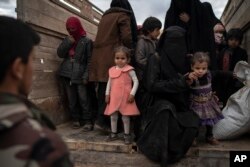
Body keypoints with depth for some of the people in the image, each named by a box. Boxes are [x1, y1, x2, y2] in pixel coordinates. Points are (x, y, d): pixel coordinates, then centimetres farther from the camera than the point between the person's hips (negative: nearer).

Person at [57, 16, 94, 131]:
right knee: (71, 99, 8)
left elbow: (90, 59, -5)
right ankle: (76, 119, 18)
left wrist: (86, 75, -13)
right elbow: (60, 53, 7)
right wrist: (68, 43, -5)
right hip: (67, 74, 5)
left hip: (80, 75, -5)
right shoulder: (67, 40, 16)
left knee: (83, 99, -7)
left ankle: (88, 121, 0)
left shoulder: (86, 41, -1)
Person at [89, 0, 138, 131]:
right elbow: (127, 38, -6)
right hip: (113, 58, -7)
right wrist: (130, 56, 5)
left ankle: (101, 119, 7)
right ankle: (102, 120, -8)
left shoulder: (104, 16, 24)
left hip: (99, 57, 7)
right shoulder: (123, 16, 4)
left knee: (103, 89, 6)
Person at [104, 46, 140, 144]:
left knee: (125, 117, 3)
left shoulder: (129, 70, -8)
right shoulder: (112, 70, 7)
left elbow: (136, 81, -9)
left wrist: (132, 94, -15)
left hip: (125, 97, -5)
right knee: (113, 116, 13)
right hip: (114, 97, 5)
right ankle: (114, 133, 28)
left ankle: (127, 135, 18)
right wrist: (107, 94, 10)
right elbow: (109, 83, 14)